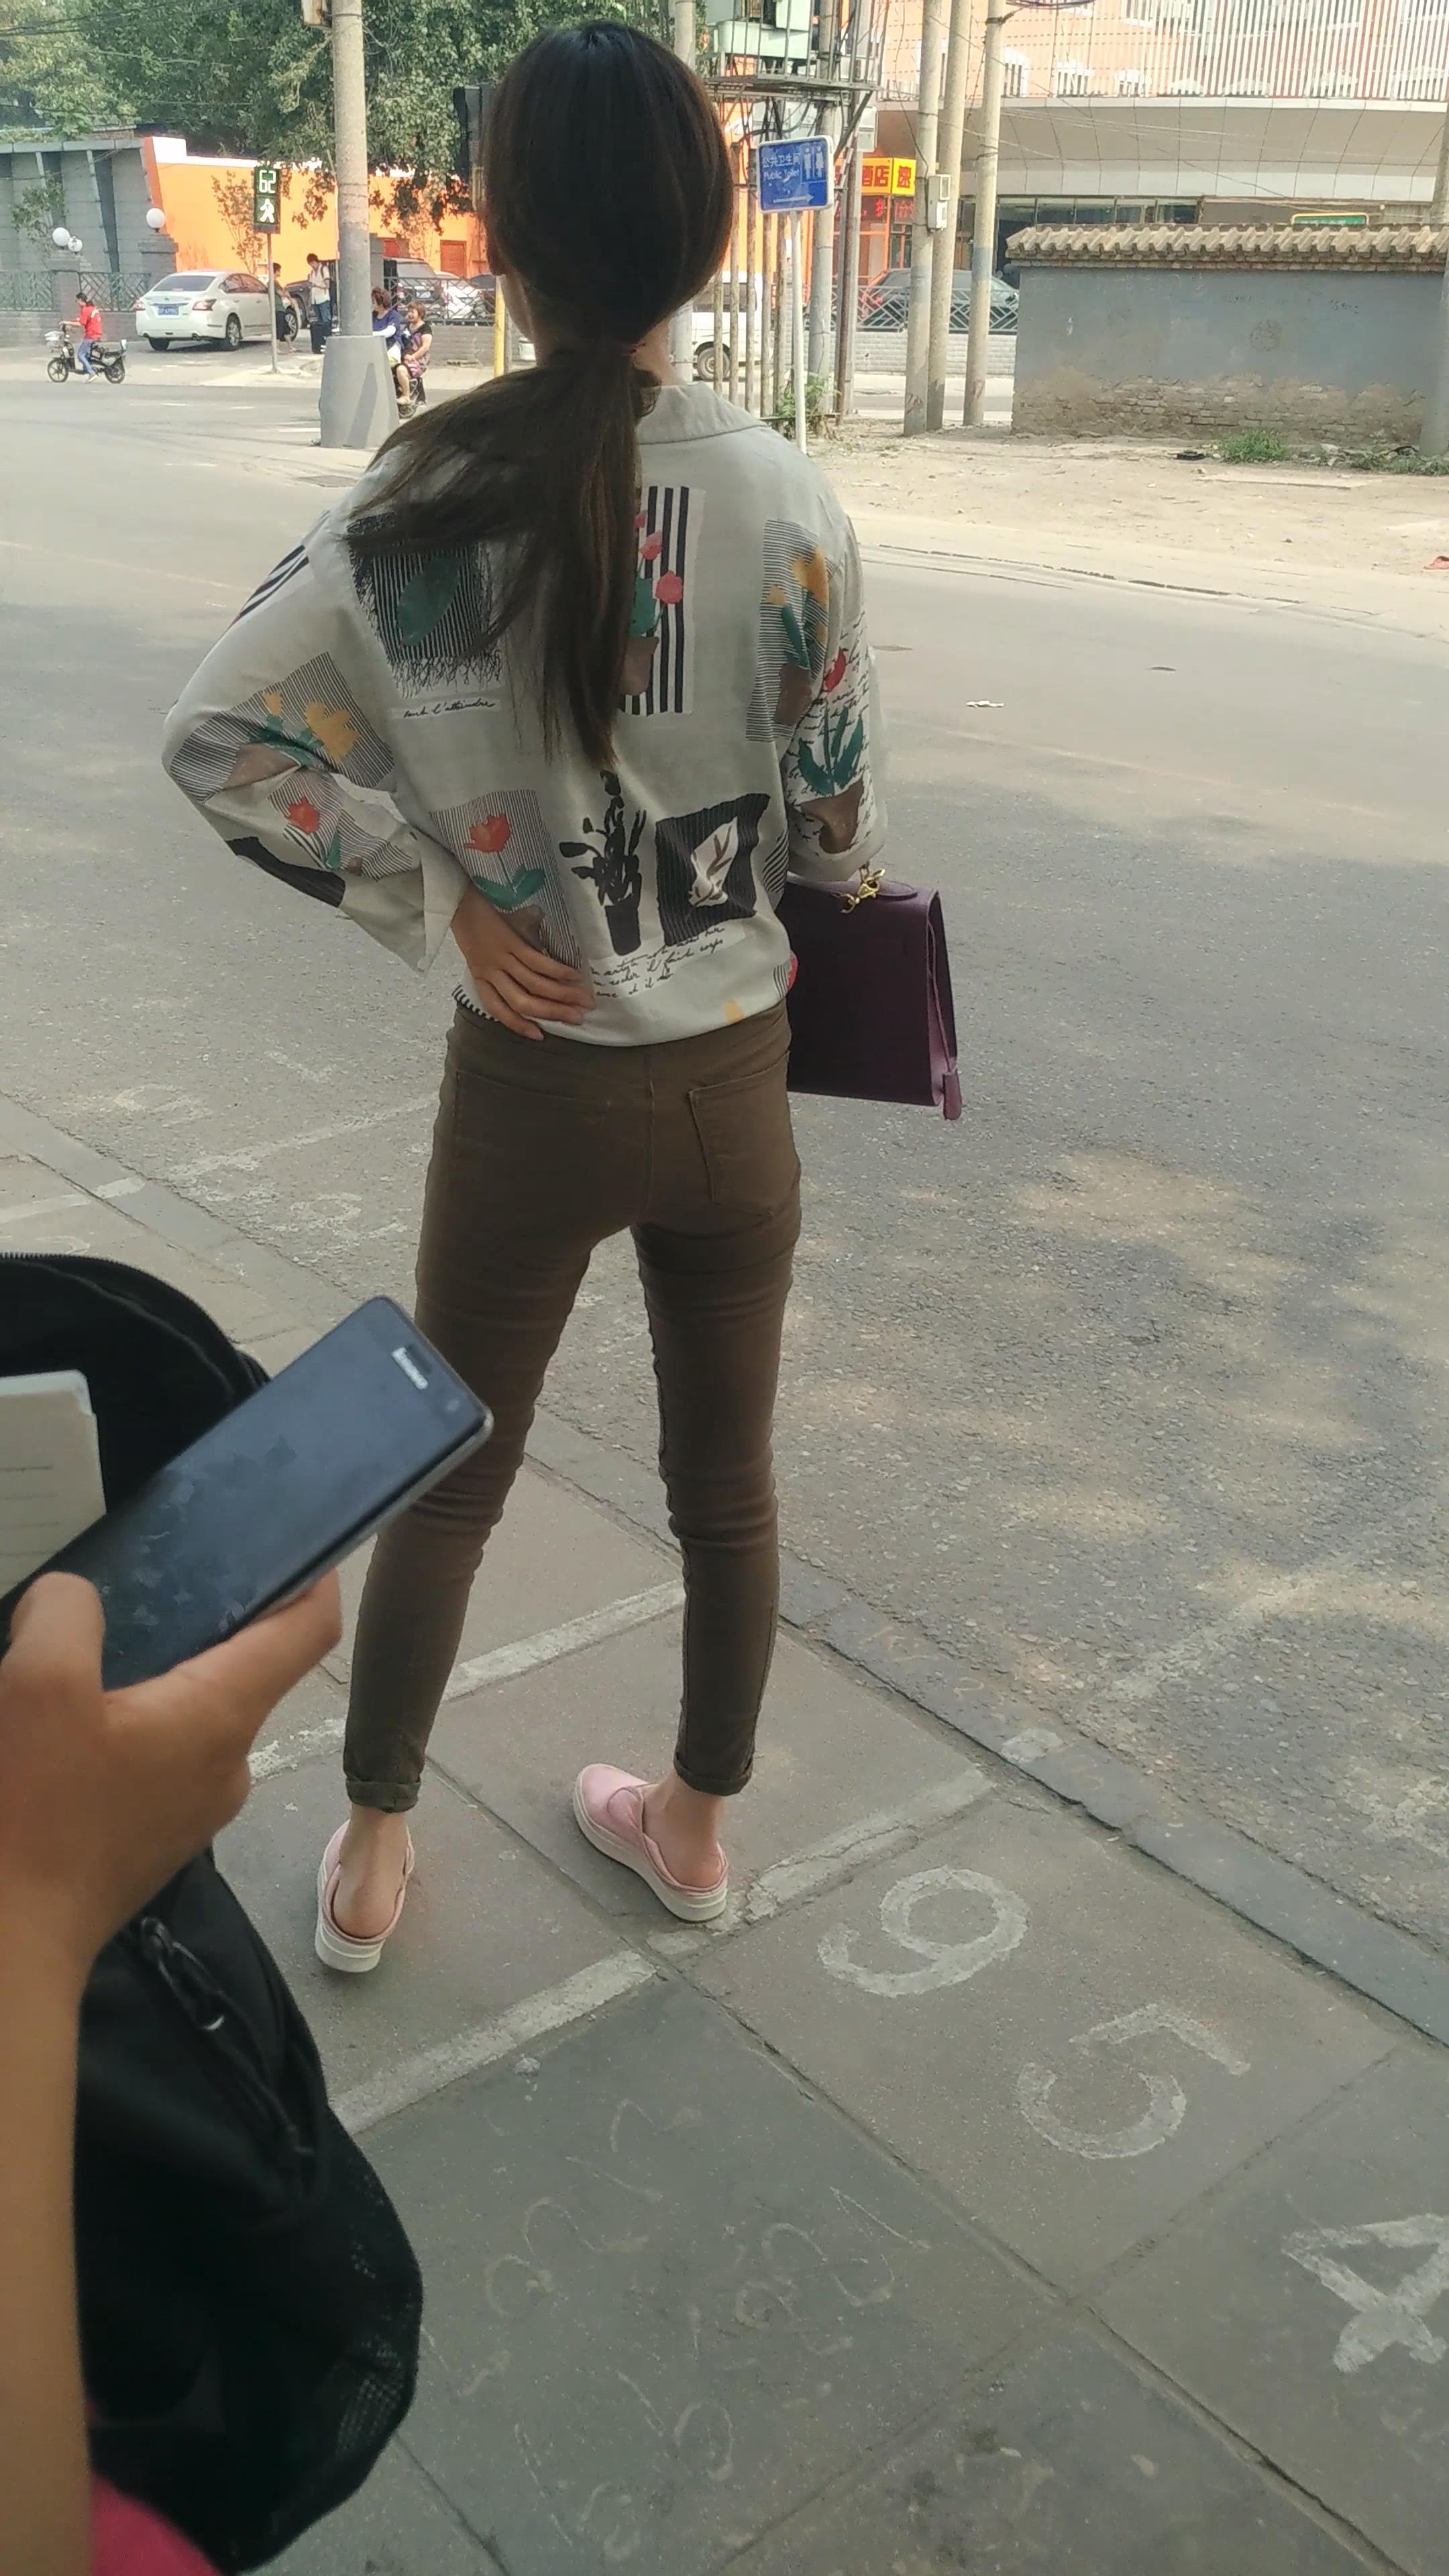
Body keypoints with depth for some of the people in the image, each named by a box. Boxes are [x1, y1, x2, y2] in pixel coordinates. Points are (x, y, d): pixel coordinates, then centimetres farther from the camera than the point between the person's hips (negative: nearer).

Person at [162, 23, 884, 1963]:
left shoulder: (436, 506, -12)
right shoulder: (789, 504, -10)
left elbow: (217, 737, -14)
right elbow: (836, 818, -3)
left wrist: (435, 892, -7)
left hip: (531, 1085, 0)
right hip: (732, 1075, 1)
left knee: (449, 1479, 18)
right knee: (725, 1479, 19)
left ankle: (371, 1864, 33)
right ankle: (697, 1827, 38)